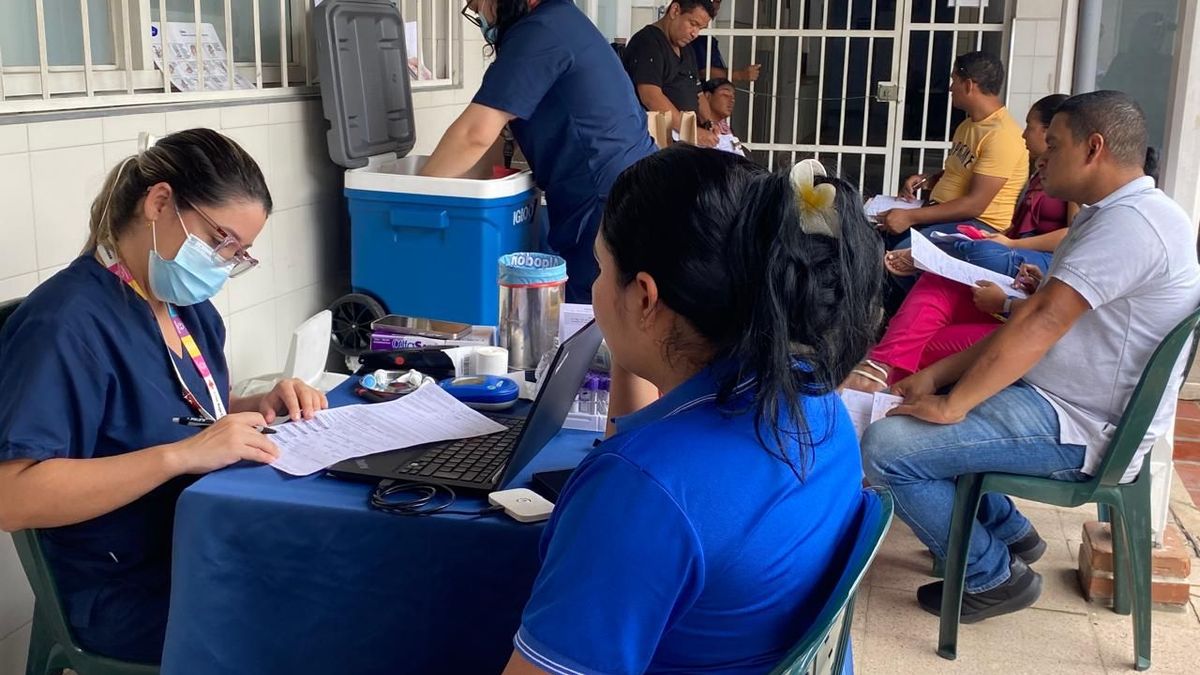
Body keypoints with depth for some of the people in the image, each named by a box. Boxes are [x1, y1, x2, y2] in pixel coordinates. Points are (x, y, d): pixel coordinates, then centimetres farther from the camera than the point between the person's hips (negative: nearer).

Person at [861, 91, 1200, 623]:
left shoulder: (1131, 222, -21)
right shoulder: (1110, 216, 14)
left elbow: (1041, 322, -27)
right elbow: (1037, 320, 12)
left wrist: (952, 404, -22)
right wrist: (935, 376, 4)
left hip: (1077, 429, -11)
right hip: (1051, 396, 11)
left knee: (885, 448, -20)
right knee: (898, 408, 19)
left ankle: (993, 577, -1)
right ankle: (1008, 532, 20)